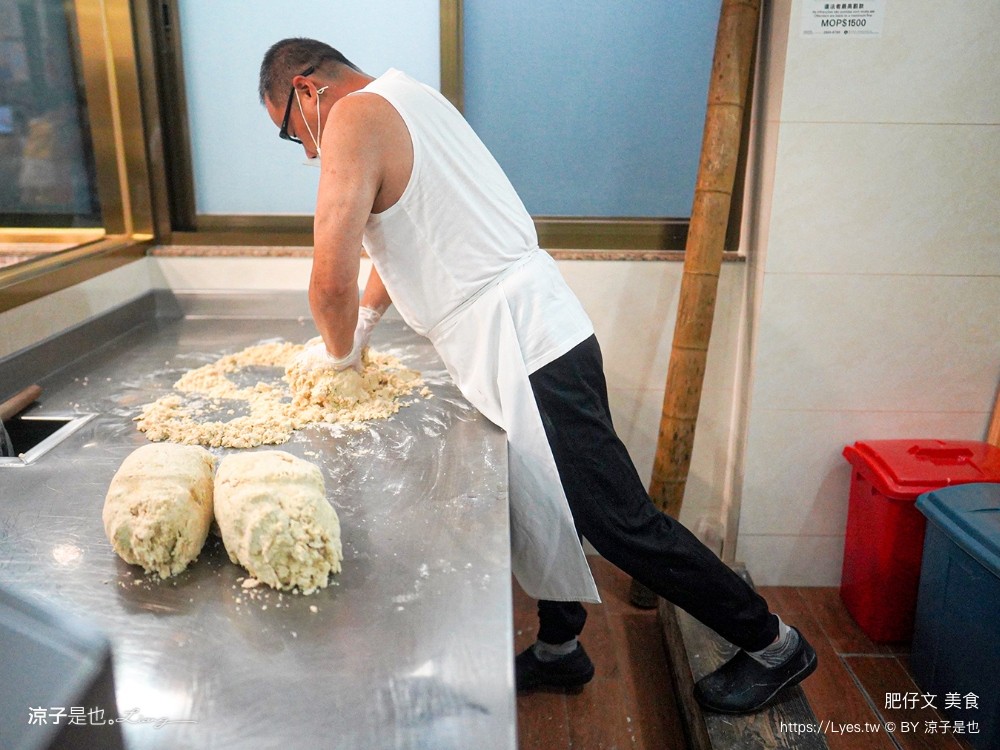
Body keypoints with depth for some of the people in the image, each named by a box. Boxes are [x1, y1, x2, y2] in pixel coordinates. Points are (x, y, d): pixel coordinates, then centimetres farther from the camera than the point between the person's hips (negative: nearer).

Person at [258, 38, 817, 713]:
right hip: (538, 333, 10)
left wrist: (339, 352, 0)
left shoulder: (355, 117, -11)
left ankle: (774, 644, 16)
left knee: (623, 523, 0)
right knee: (542, 503, 20)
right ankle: (559, 650, 37)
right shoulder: (409, 100, 18)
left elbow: (332, 281, -20)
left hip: (526, 353, -10)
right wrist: (363, 322, 23)